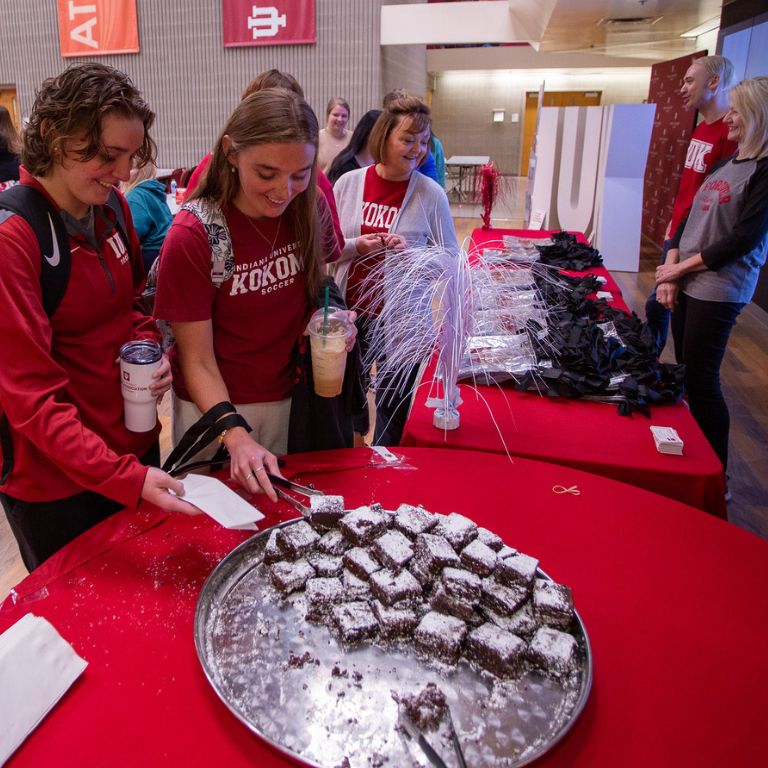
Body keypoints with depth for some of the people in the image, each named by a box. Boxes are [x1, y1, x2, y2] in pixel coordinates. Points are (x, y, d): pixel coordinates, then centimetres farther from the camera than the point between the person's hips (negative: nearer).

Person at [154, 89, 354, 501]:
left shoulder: (311, 207, -9)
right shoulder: (191, 238, -22)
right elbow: (197, 361, -17)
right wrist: (236, 438, -30)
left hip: (292, 399, 4)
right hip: (216, 406, -3)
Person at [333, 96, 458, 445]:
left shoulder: (431, 193, -6)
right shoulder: (349, 183, -1)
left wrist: (409, 251, -20)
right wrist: (356, 246, -16)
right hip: (349, 312, 2)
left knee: (392, 410, 11)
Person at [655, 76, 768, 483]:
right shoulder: (725, 163, 15)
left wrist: (682, 266, -10)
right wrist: (670, 271, 1)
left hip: (720, 289, -8)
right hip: (687, 282, 8)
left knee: (701, 380, -5)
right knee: (686, 373, 13)